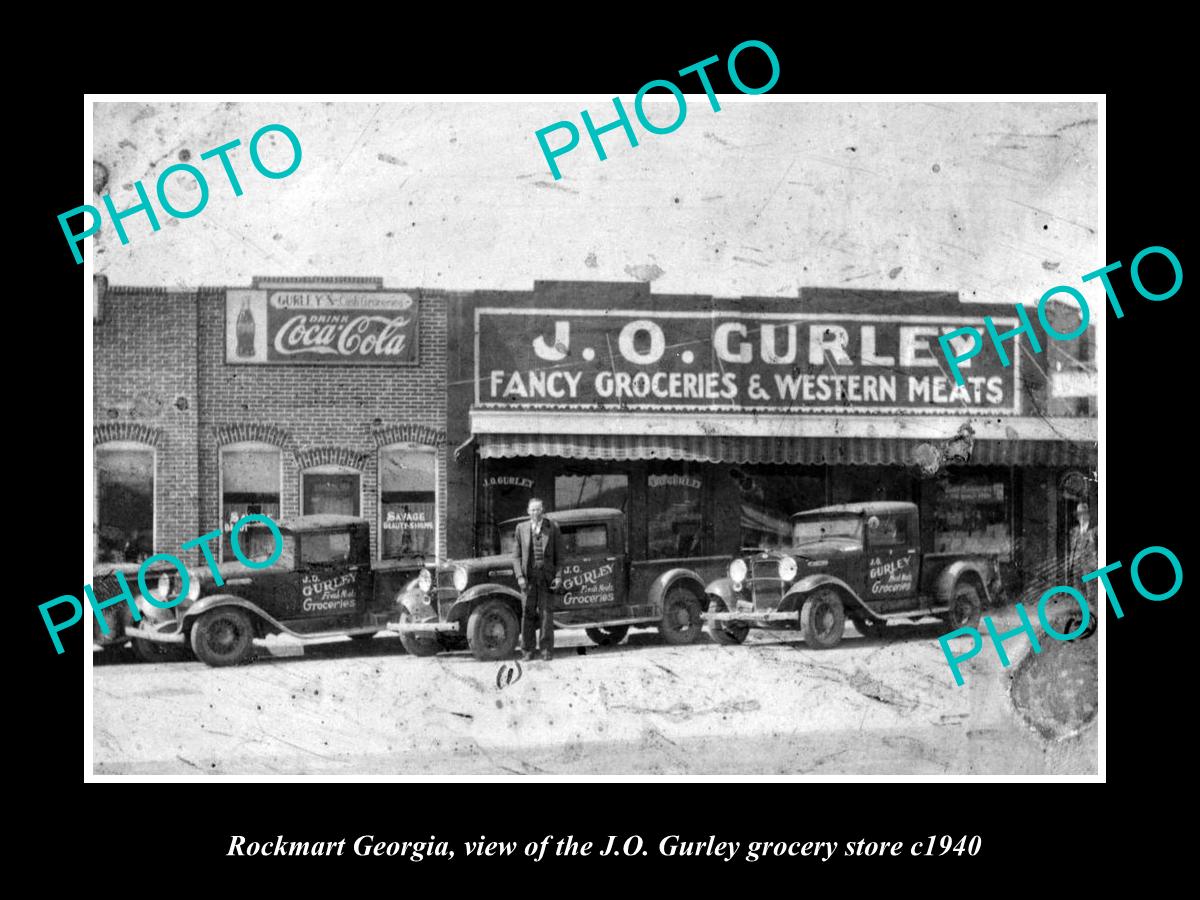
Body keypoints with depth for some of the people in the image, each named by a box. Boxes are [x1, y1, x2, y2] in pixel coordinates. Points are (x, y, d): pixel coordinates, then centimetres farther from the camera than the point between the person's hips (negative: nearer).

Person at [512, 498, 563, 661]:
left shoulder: (553, 528, 4)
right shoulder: (521, 528, 7)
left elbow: (559, 555, 4)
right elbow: (516, 555, 7)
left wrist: (558, 576, -5)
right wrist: (519, 576, -4)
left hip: (547, 577, -1)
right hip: (528, 577, 1)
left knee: (546, 613, -2)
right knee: (528, 613, 0)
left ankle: (547, 650, 3)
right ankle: (527, 650, 6)